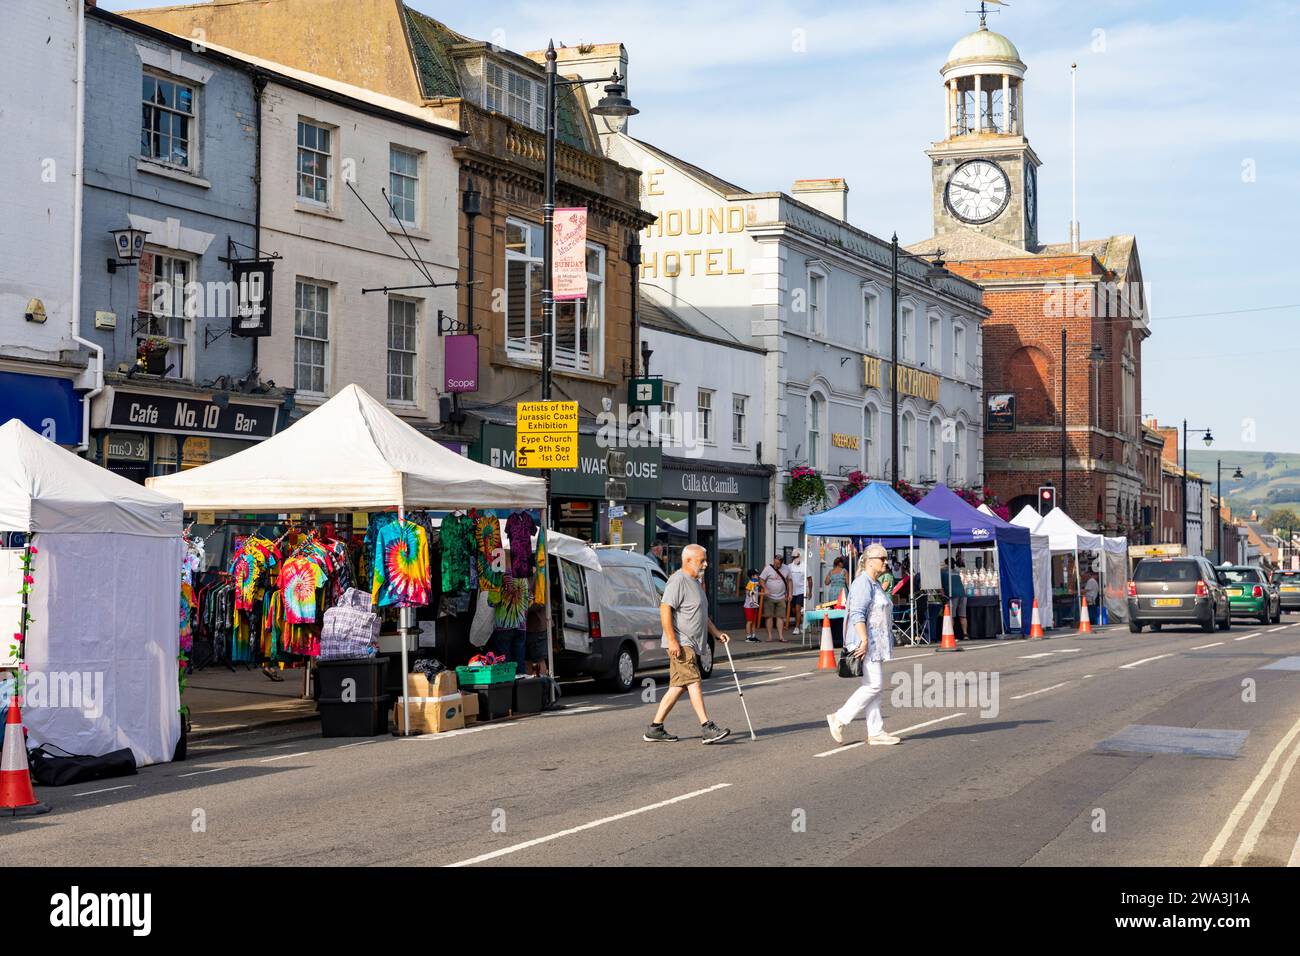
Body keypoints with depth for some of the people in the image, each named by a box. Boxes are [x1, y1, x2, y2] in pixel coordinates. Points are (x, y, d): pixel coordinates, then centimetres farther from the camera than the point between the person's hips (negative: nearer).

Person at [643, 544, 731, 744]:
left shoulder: (695, 582, 21)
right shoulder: (678, 580, -11)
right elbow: (665, 609, -20)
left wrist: (716, 633, 22)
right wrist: (672, 640, -24)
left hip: (692, 644, 10)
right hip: (681, 643, -10)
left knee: (678, 686, 9)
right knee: (693, 682, -14)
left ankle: (654, 729, 12)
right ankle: (707, 728, -18)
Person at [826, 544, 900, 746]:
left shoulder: (875, 584, 19)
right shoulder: (862, 583, -13)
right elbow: (857, 614, -21)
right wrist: (864, 640, -27)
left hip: (875, 644, 10)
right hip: (867, 643, -10)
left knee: (873, 686, 8)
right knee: (874, 685, -11)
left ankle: (876, 733, 9)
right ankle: (839, 719, -4)